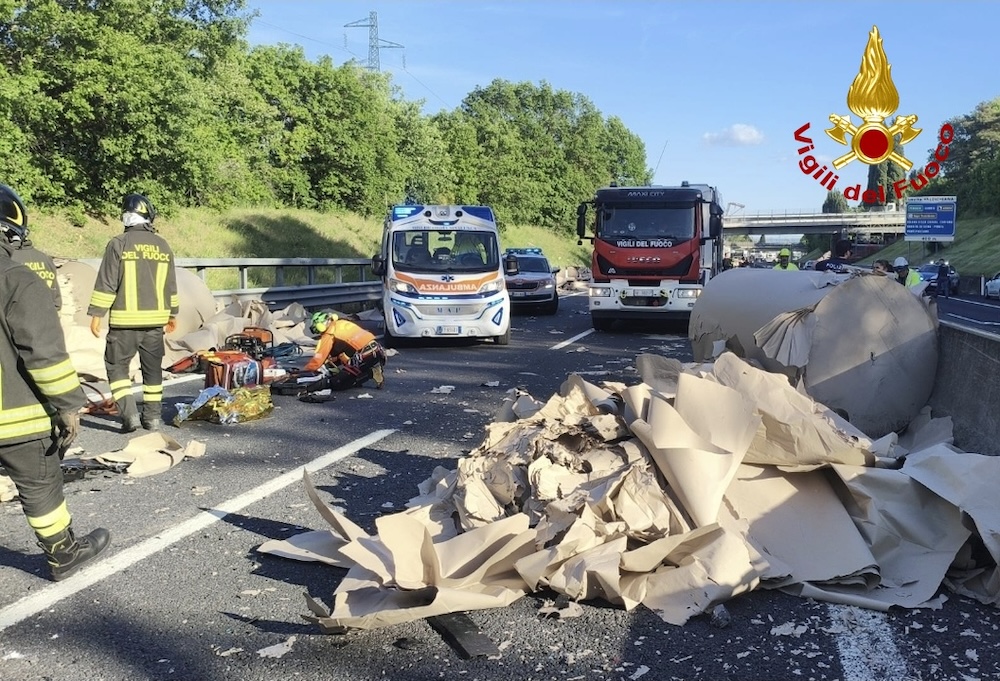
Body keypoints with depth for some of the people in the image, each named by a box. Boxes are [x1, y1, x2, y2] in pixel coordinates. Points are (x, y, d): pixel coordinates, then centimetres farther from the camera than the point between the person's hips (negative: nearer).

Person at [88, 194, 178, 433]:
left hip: (125, 320, -5)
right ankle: (153, 416, 15)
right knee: (152, 368, 12)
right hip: (156, 319, 5)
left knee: (116, 365, 6)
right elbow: (171, 286, 15)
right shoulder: (163, 246, 9)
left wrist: (96, 314, -3)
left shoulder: (119, 244, -8)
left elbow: (106, 283, -9)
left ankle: (129, 414, -3)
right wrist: (172, 314, 24)